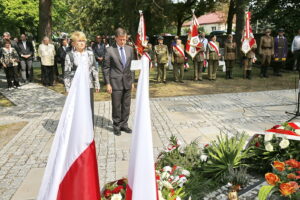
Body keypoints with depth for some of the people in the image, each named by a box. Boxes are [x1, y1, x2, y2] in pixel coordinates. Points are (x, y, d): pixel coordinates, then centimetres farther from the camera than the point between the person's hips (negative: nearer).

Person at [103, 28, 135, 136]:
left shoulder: (130, 49, 6)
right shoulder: (110, 50, -7)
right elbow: (106, 68, -5)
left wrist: (132, 81, 11)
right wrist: (108, 84, -9)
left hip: (127, 82, 4)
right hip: (116, 82, -4)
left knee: (126, 106, 11)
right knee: (116, 106, 5)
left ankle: (124, 124, 26)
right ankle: (116, 126, 21)